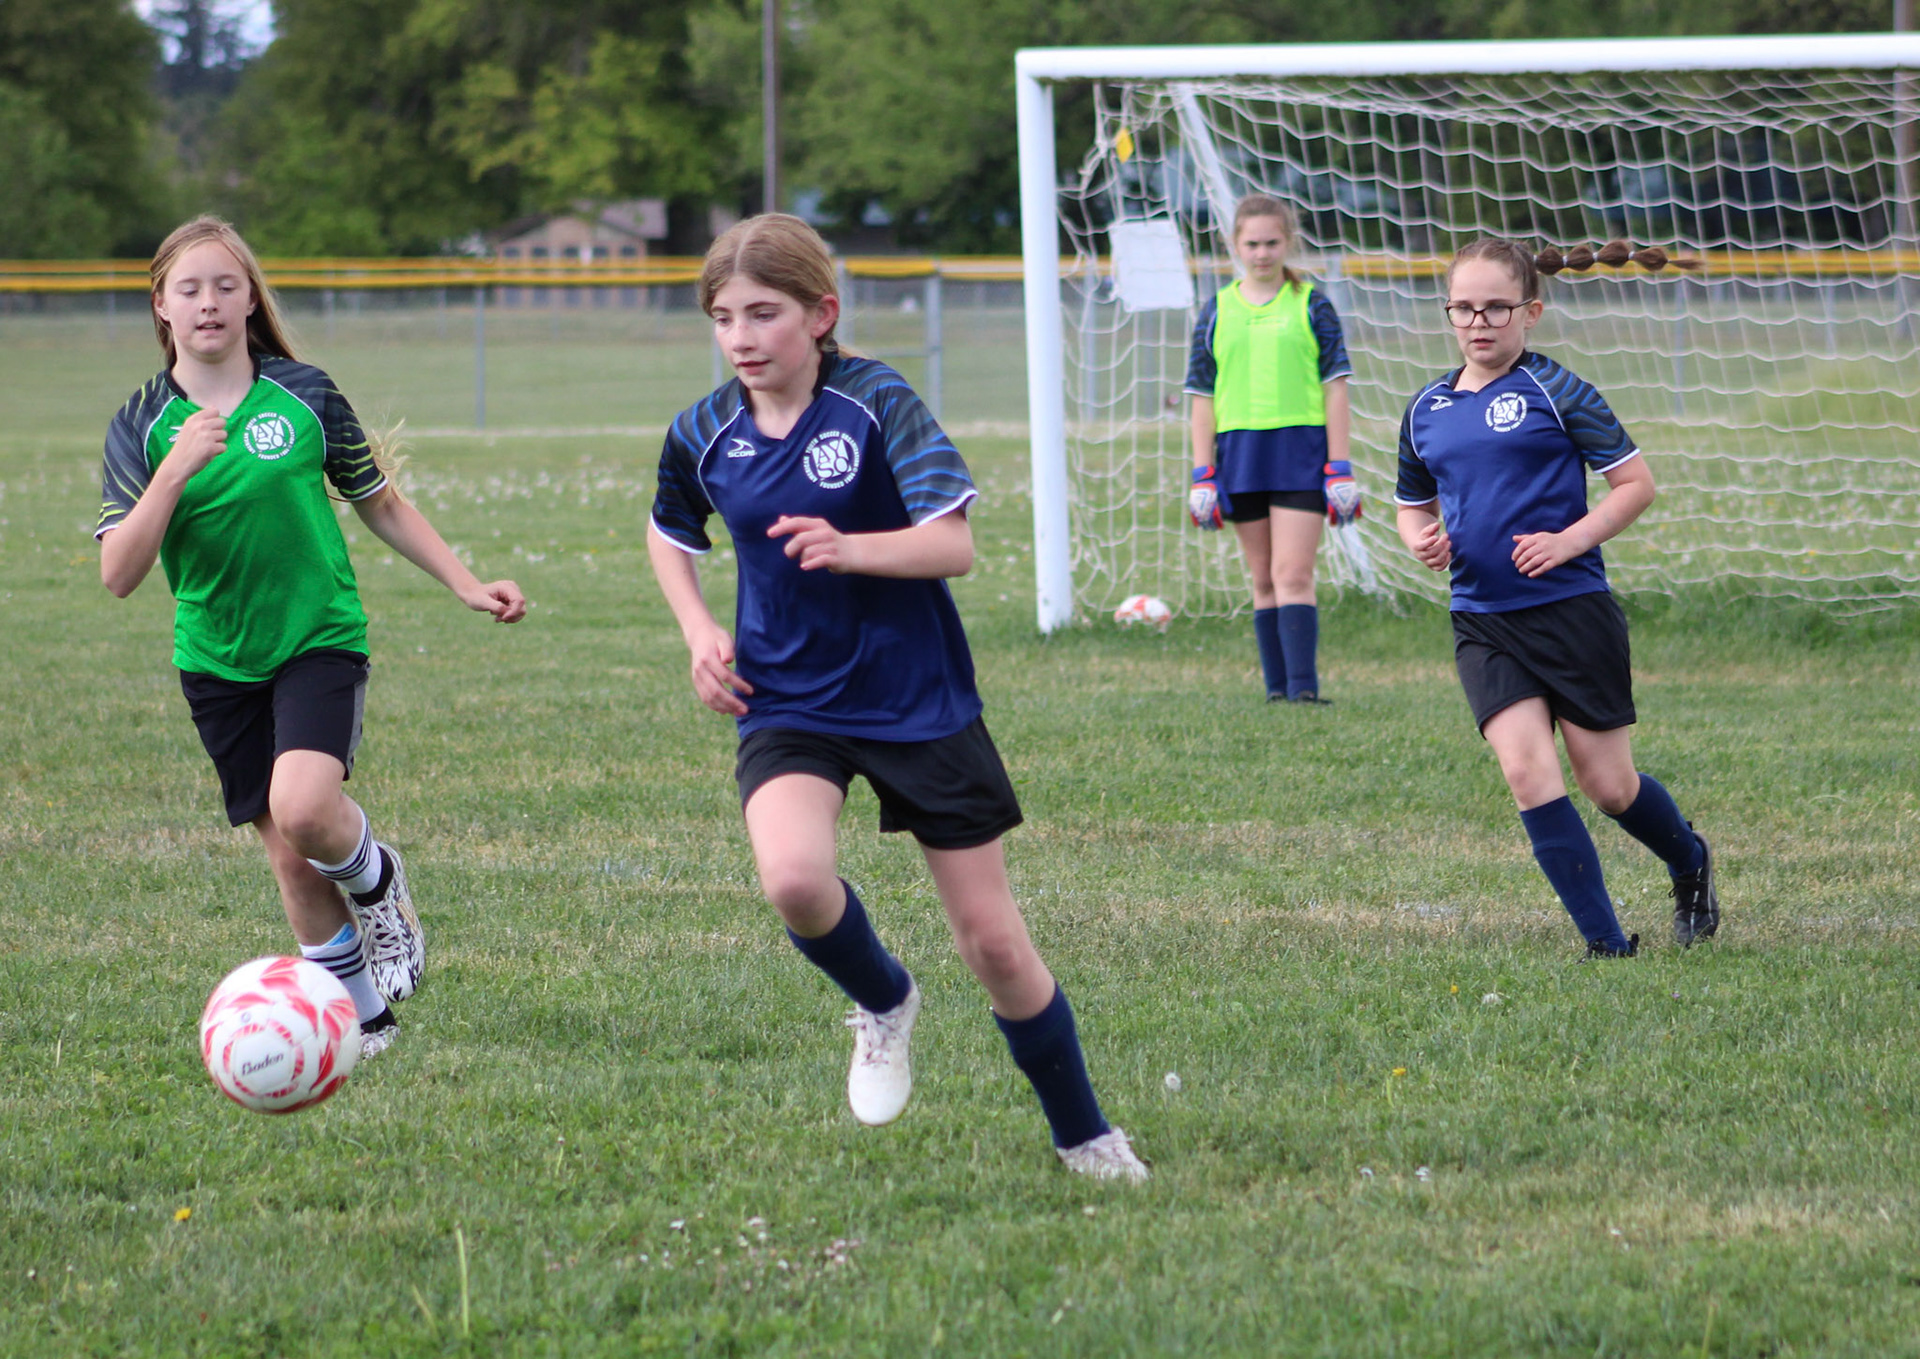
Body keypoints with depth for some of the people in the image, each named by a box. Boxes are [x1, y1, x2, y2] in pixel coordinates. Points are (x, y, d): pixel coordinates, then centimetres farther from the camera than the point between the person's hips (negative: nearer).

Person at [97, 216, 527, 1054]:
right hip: (217, 661, 2)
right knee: (289, 856, 3)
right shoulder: (143, 426, -3)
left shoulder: (304, 395, -3)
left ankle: (378, 884, 8)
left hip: (320, 638, -2)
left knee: (304, 808, -25)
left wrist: (467, 585, 7)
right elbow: (118, 573, -11)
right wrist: (176, 468, -23)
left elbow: (380, 505, 11)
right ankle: (359, 1010, 20)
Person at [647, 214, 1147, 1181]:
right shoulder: (704, 436, -2)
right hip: (786, 700, 2)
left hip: (917, 698, -2)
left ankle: (1085, 1138, 24)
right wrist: (700, 634, 3)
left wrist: (848, 548, -38)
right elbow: (669, 536, 19)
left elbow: (953, 544, -20)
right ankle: (881, 1006, 5)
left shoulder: (878, 404, -14)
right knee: (793, 878, -29)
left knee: (994, 944, 3)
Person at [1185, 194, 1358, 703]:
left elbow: (1335, 387, 3)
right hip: (1239, 449, 3)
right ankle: (1277, 691, 10)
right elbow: (1202, 398, 11)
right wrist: (1202, 476, 4)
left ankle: (1304, 688, -15)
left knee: (1293, 576, -12)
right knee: (1264, 581, 7)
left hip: (1300, 450, -3)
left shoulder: (1311, 305, 4)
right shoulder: (1217, 312, 9)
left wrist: (1339, 469, -3)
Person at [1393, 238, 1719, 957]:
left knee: (1608, 785, 4)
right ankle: (1606, 941, -8)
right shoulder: (1426, 410, 8)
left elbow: (1635, 482, -6)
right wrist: (1421, 539, 0)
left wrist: (1567, 541, -18)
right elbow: (1412, 504, 23)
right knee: (1527, 772, -14)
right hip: (1482, 623, 4)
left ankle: (1691, 864, 36)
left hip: (1573, 609, -4)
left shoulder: (1556, 392, -7)